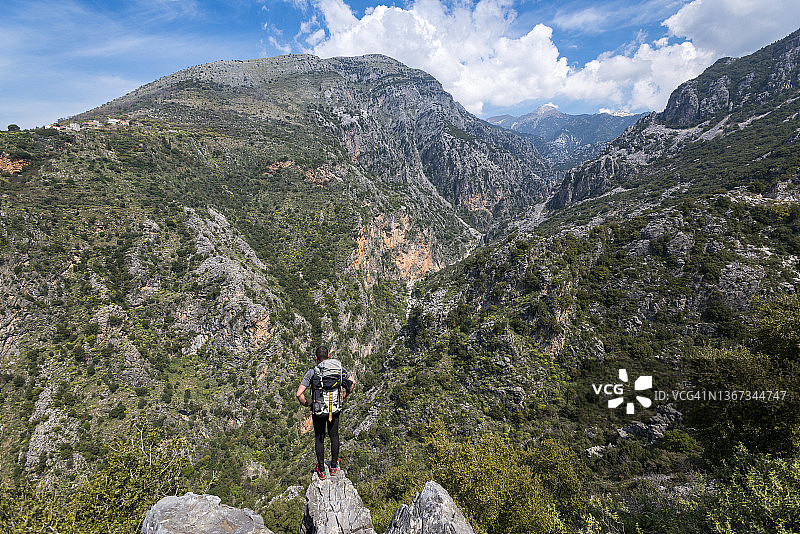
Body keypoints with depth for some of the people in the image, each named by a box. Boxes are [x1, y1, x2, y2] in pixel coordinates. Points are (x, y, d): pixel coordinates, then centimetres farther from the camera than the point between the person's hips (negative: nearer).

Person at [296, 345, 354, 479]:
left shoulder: (312, 372, -13)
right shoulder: (339, 367, -4)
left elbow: (299, 394, -17)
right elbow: (352, 382, 6)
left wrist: (306, 403, 1)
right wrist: (345, 395, 18)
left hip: (318, 410, -2)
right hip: (335, 409, 2)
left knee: (319, 438, 16)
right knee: (334, 436, 21)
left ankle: (321, 470, 25)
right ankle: (334, 466, 31)